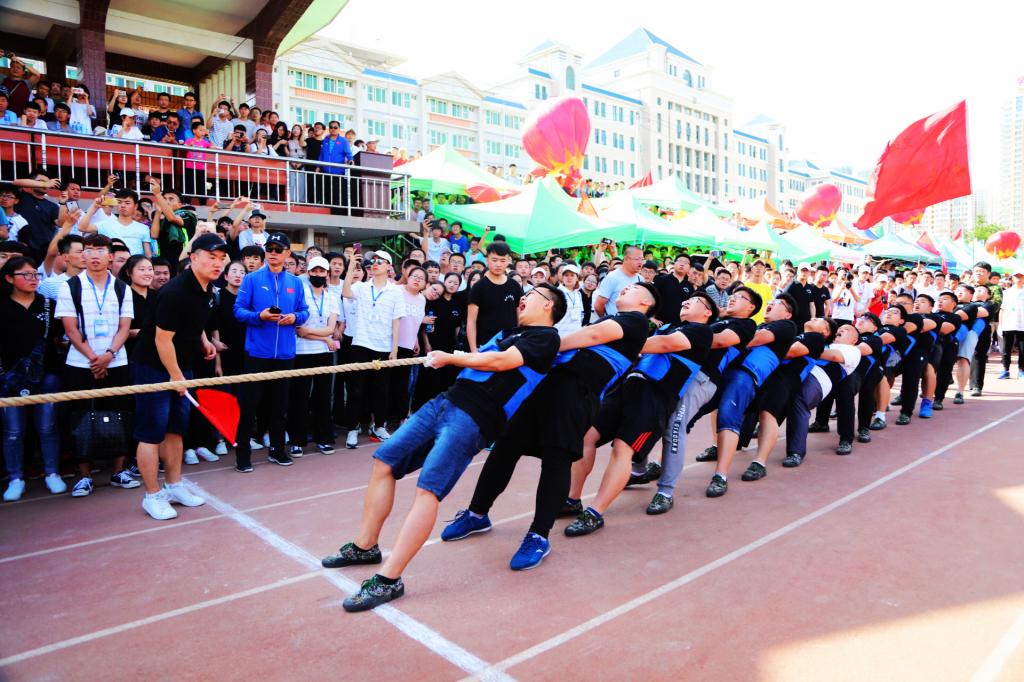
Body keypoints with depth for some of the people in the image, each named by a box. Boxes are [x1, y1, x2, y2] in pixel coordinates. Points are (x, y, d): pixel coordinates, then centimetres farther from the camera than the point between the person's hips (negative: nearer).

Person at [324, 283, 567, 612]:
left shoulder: (546, 337, -2)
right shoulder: (510, 331, 26)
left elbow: (500, 362, -12)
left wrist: (451, 358, -1)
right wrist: (445, 358, 4)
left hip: (473, 419, -9)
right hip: (446, 400, 9)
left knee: (428, 488, -20)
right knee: (384, 461, 5)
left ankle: (388, 580, -16)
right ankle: (364, 547, 17)